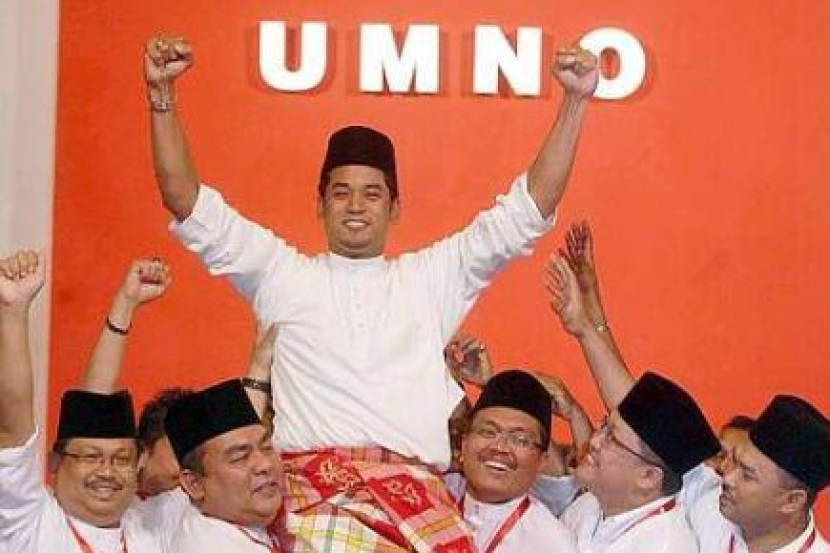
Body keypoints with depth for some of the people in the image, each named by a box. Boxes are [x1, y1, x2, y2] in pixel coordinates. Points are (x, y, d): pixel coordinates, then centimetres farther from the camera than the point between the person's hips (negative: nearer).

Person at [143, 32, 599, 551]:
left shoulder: (432, 279, 24)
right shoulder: (282, 275, 21)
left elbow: (526, 212, 21)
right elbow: (191, 205, 16)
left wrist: (576, 101, 13)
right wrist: (162, 93, 6)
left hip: (415, 489, 1)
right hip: (308, 486, -1)